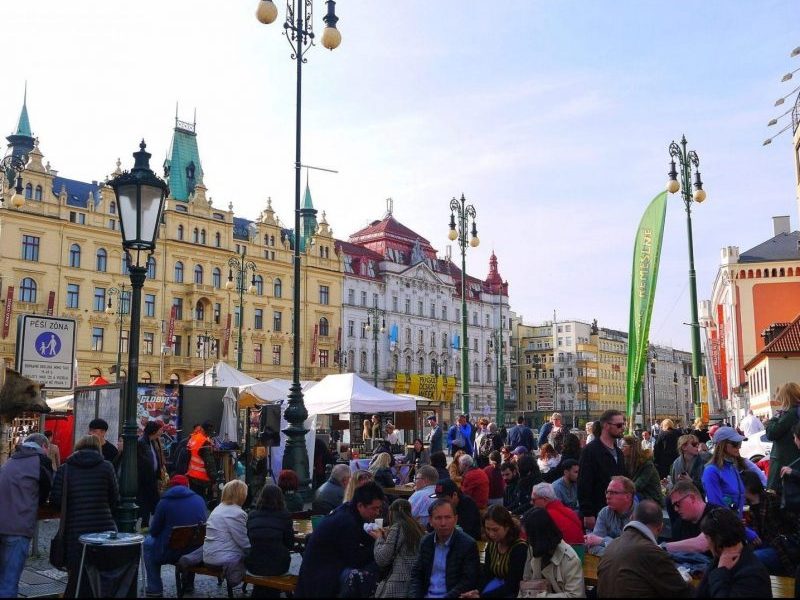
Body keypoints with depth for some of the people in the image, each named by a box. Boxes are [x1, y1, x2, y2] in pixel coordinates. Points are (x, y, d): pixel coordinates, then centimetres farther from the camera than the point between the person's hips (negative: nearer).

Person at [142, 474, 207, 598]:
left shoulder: (164, 502, -8)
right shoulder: (199, 500, 2)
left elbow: (154, 532, -2)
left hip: (170, 553, -4)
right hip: (196, 552, 4)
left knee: (147, 543, 22)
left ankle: (155, 588, 18)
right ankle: (188, 583, 39)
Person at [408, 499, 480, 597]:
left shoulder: (468, 545, -7)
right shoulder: (425, 542, 8)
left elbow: (469, 581, -10)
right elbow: (417, 574, 13)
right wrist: (415, 595, -5)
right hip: (427, 595, 4)